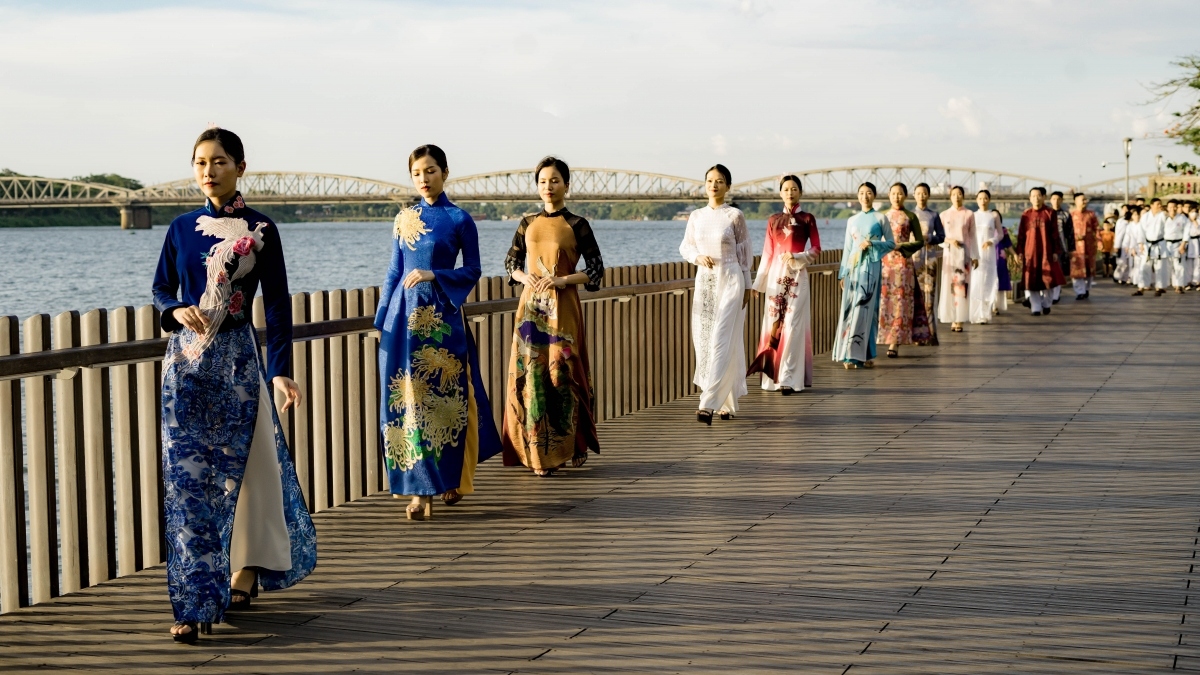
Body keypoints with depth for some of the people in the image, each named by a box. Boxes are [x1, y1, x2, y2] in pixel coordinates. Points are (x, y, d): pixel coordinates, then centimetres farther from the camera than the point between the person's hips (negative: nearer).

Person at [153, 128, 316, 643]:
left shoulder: (260, 230, -2)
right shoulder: (182, 228, 7)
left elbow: (277, 302, -4)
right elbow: (162, 287, 15)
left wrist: (281, 369, -11)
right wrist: (176, 310, -8)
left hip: (237, 359, -2)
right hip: (186, 361, 3)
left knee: (242, 465, 4)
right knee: (186, 475, -2)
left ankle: (247, 569, 25)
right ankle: (195, 600, 3)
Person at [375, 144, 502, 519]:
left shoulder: (459, 219, 0)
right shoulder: (404, 219, 11)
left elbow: (472, 271, 1)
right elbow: (393, 271, 15)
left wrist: (433, 275, -13)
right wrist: (382, 318, 11)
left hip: (441, 316, -3)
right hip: (405, 315, 3)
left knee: (445, 396, -2)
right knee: (408, 397, 0)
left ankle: (452, 479, 11)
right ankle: (419, 488, 4)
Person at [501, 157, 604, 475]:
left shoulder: (576, 226, 0)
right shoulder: (528, 224, 11)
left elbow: (596, 270, -1)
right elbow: (511, 262, 16)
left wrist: (564, 280, -14)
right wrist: (524, 278, -5)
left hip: (562, 308, -3)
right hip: (531, 307, 3)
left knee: (561, 373, -6)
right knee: (530, 374, -1)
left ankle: (572, 447, 5)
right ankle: (537, 452, 5)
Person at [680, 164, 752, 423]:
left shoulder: (734, 216, -4)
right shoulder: (696, 216, 7)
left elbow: (744, 252, 1)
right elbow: (684, 247, 15)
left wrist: (747, 286, 2)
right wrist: (698, 257, -7)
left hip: (730, 281, -5)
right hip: (704, 282, 5)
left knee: (721, 342, -11)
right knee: (703, 341, 5)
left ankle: (709, 404, -17)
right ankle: (728, 404, 17)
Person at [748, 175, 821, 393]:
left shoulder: (807, 219, 3)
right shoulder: (773, 220, 11)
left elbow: (816, 249, 2)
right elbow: (767, 253, 11)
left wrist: (797, 257, -14)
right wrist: (759, 282, 9)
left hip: (797, 276, -3)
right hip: (776, 276, 3)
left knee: (792, 325, -8)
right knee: (773, 324, 1)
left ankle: (789, 379, -7)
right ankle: (773, 376, 9)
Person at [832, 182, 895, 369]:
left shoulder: (880, 218, 4)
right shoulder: (852, 220, 14)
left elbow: (891, 243, 3)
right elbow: (847, 248, 14)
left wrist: (872, 244, -13)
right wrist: (843, 274, 10)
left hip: (871, 267, -4)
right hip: (853, 267, 4)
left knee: (864, 309, -9)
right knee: (849, 309, -3)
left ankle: (863, 355, -7)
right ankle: (851, 355, -1)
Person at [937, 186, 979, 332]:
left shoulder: (969, 214, 4)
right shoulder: (944, 215, 6)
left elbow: (972, 236, 6)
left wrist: (975, 256, 4)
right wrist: (948, 241, -11)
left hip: (964, 253, -1)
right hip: (949, 253, 1)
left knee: (962, 285, -5)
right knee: (949, 285, -2)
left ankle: (959, 321, -5)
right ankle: (952, 320, 6)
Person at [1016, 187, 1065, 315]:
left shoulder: (1050, 214, 2)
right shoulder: (1026, 215, 4)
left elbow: (1055, 234, 3)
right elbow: (1021, 235, 6)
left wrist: (1055, 251, -1)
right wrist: (1019, 251, 1)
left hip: (1046, 252, 0)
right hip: (1030, 252, 0)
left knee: (1048, 280, 3)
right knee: (1032, 281, -1)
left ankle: (1046, 304, 22)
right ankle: (1036, 308, 5)